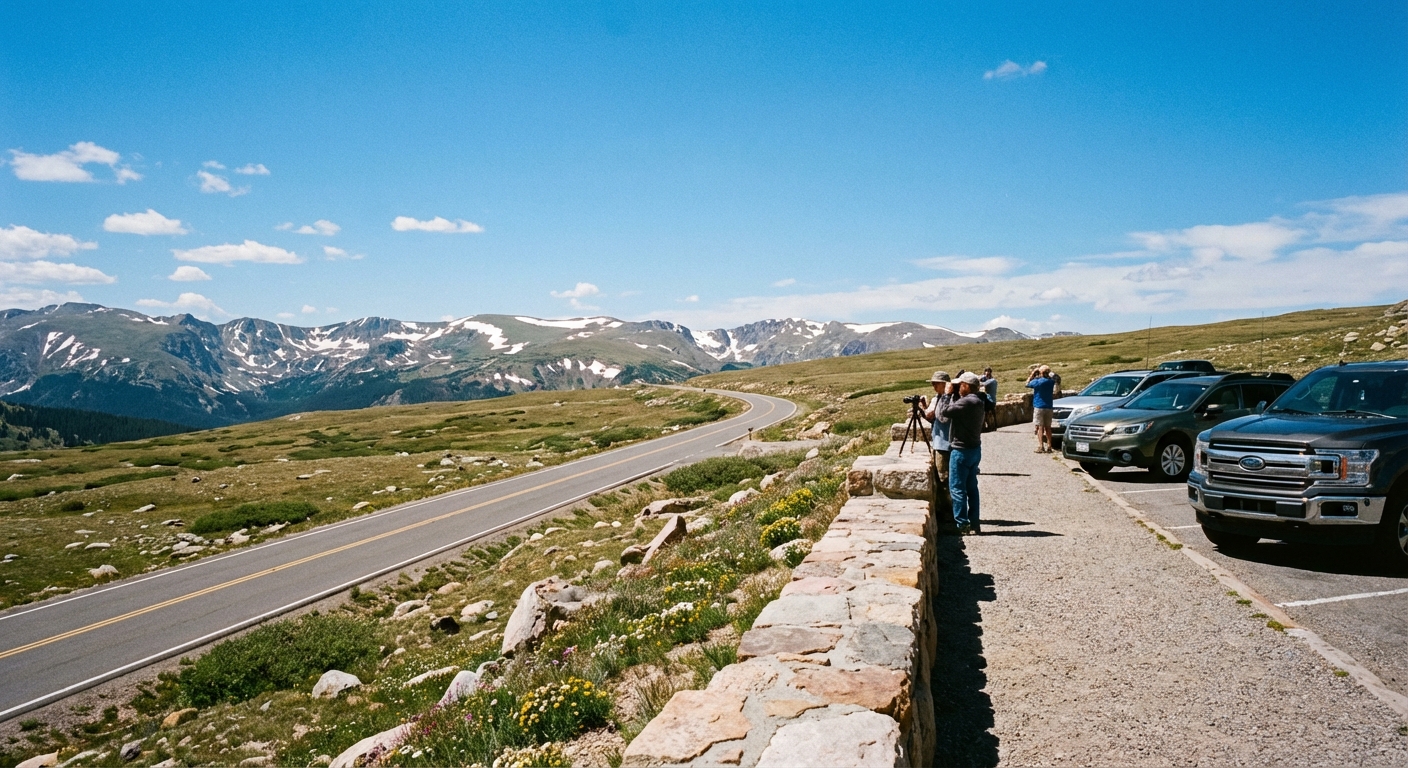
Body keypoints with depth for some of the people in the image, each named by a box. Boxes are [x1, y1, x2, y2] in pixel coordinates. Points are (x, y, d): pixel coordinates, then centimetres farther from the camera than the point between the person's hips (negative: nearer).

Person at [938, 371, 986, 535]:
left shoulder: (967, 402, -21)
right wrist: (951, 395, 6)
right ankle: (974, 524, 18)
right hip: (975, 449, 10)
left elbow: (942, 412, -21)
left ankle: (963, 525, -1)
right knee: (971, 487, 14)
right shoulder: (978, 401, 10)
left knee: (957, 488, -2)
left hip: (962, 451, -10)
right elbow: (955, 409, 13)